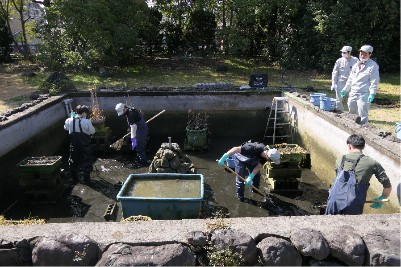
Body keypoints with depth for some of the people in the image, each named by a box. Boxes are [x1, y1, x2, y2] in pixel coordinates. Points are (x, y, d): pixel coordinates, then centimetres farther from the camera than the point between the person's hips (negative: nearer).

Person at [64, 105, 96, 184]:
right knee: (87, 161, 9)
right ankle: (87, 180, 13)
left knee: (73, 161, 18)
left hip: (74, 145, 4)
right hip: (85, 145, -4)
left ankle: (74, 179, 28)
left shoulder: (69, 120, -5)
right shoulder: (87, 121, -18)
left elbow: (66, 128, 14)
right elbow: (92, 131, -8)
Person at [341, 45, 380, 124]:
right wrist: (345, 89, 21)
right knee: (352, 113, 13)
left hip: (364, 95, -7)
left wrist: (372, 94, -19)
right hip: (353, 93, 7)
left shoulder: (373, 65, -5)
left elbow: (374, 81, -11)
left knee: (362, 115, -5)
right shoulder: (356, 65, 17)